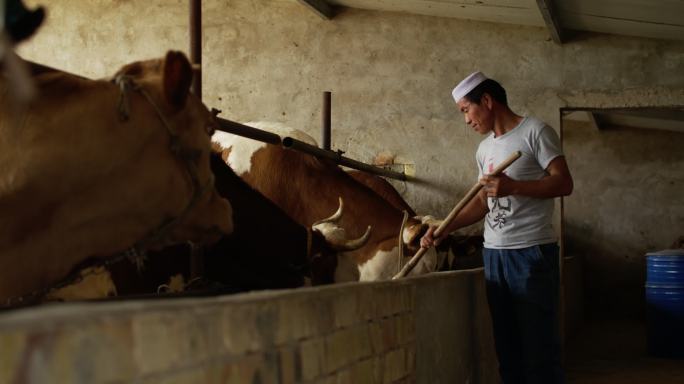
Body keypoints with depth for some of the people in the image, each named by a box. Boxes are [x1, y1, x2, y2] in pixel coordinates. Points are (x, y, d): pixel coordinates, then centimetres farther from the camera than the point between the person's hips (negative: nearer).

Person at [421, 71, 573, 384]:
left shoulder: (535, 131, -5)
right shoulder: (484, 149, 17)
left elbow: (563, 183, -11)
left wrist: (513, 187, -22)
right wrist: (444, 230, 9)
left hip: (531, 251, -7)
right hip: (493, 253, 7)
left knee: (538, 341, -5)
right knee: (506, 343, 10)